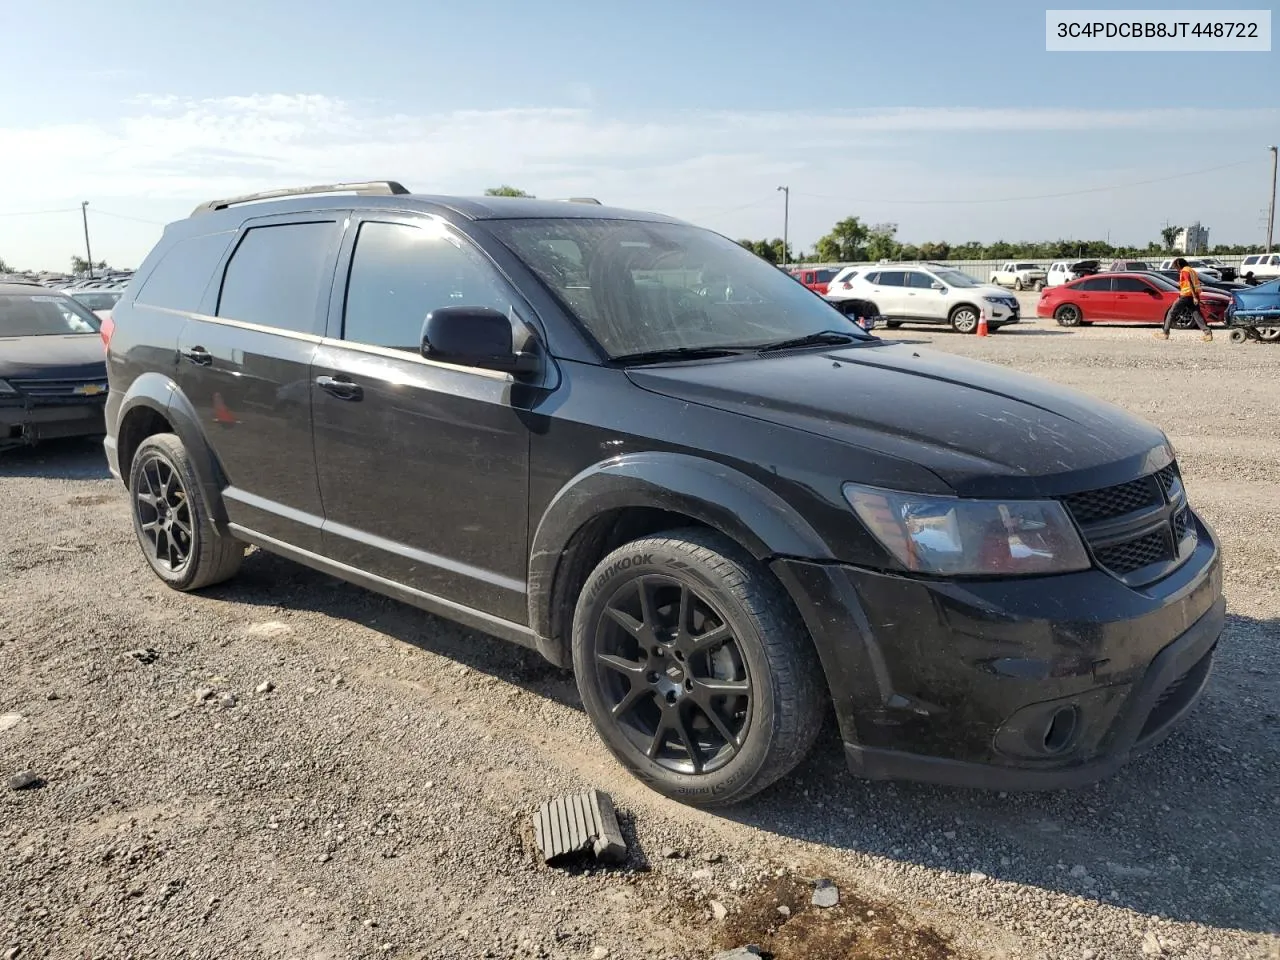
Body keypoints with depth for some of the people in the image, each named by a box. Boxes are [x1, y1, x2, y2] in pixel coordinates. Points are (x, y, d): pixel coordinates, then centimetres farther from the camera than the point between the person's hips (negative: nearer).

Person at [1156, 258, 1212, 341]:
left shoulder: (1184, 271, -8)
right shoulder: (1192, 270, 19)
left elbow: (1190, 283, -18)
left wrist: (1194, 297, -25)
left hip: (1186, 296, -8)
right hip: (1194, 296, 8)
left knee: (1172, 313, 2)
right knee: (1197, 315, 5)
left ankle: (1165, 333, 2)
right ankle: (1208, 333, -6)